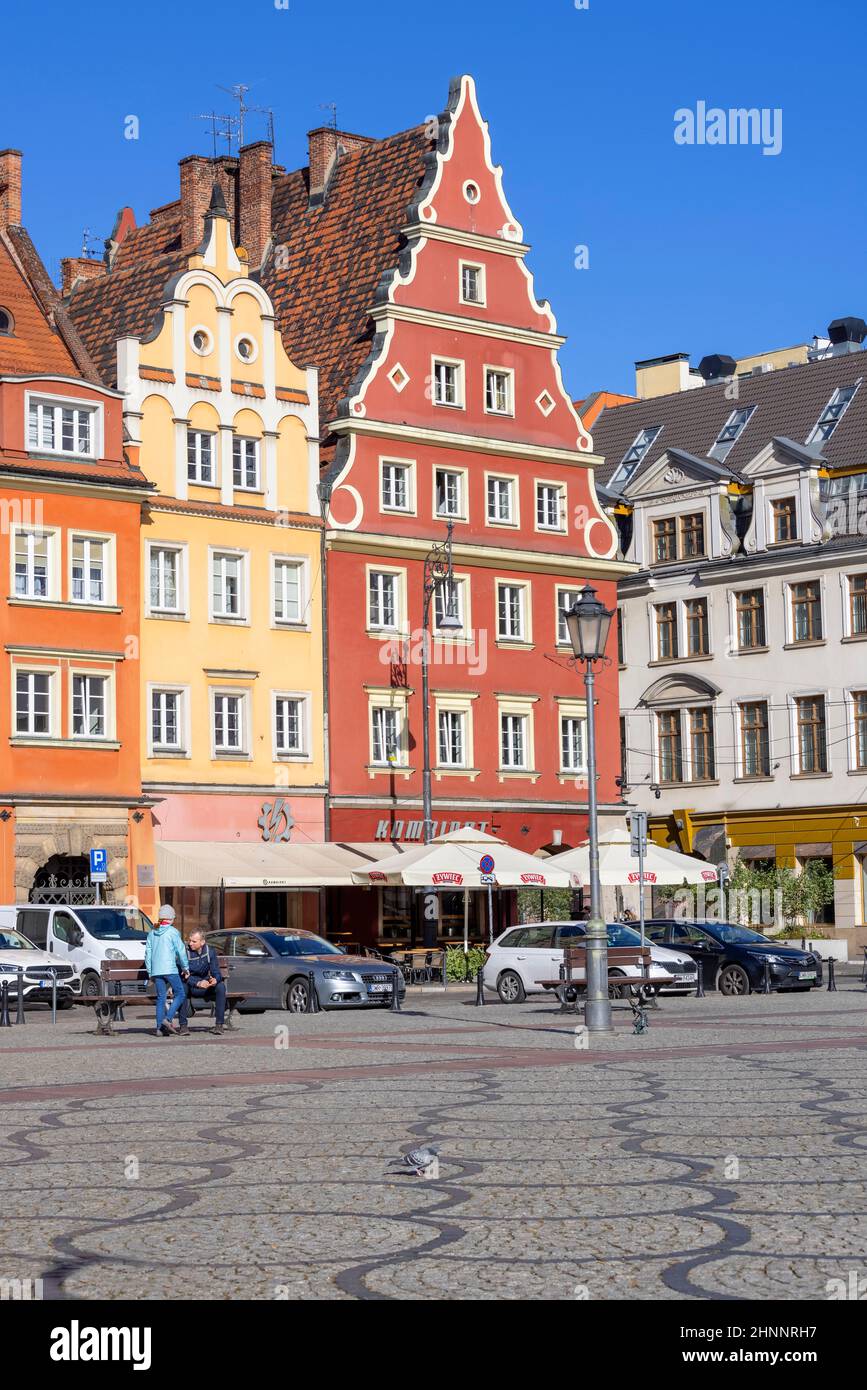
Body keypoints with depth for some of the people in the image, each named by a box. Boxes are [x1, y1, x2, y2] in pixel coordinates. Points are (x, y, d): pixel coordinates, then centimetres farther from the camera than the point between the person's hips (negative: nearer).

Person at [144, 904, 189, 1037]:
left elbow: (148, 954, 13)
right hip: (170, 969, -6)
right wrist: (185, 967, 8)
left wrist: (150, 972, 19)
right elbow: (181, 951, -4)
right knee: (180, 994, 2)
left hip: (156, 970, 6)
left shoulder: (152, 933, 12)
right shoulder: (173, 932, -4)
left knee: (161, 997, 8)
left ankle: (160, 1027, 3)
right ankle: (167, 1019, -14)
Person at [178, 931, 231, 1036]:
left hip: (206, 988, 2)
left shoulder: (210, 951, -5)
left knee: (221, 986, -26)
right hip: (191, 988, -2)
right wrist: (198, 983, -37)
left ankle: (219, 1024, -24)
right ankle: (183, 1025, -33)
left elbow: (216, 972, -7)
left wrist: (215, 979, -32)